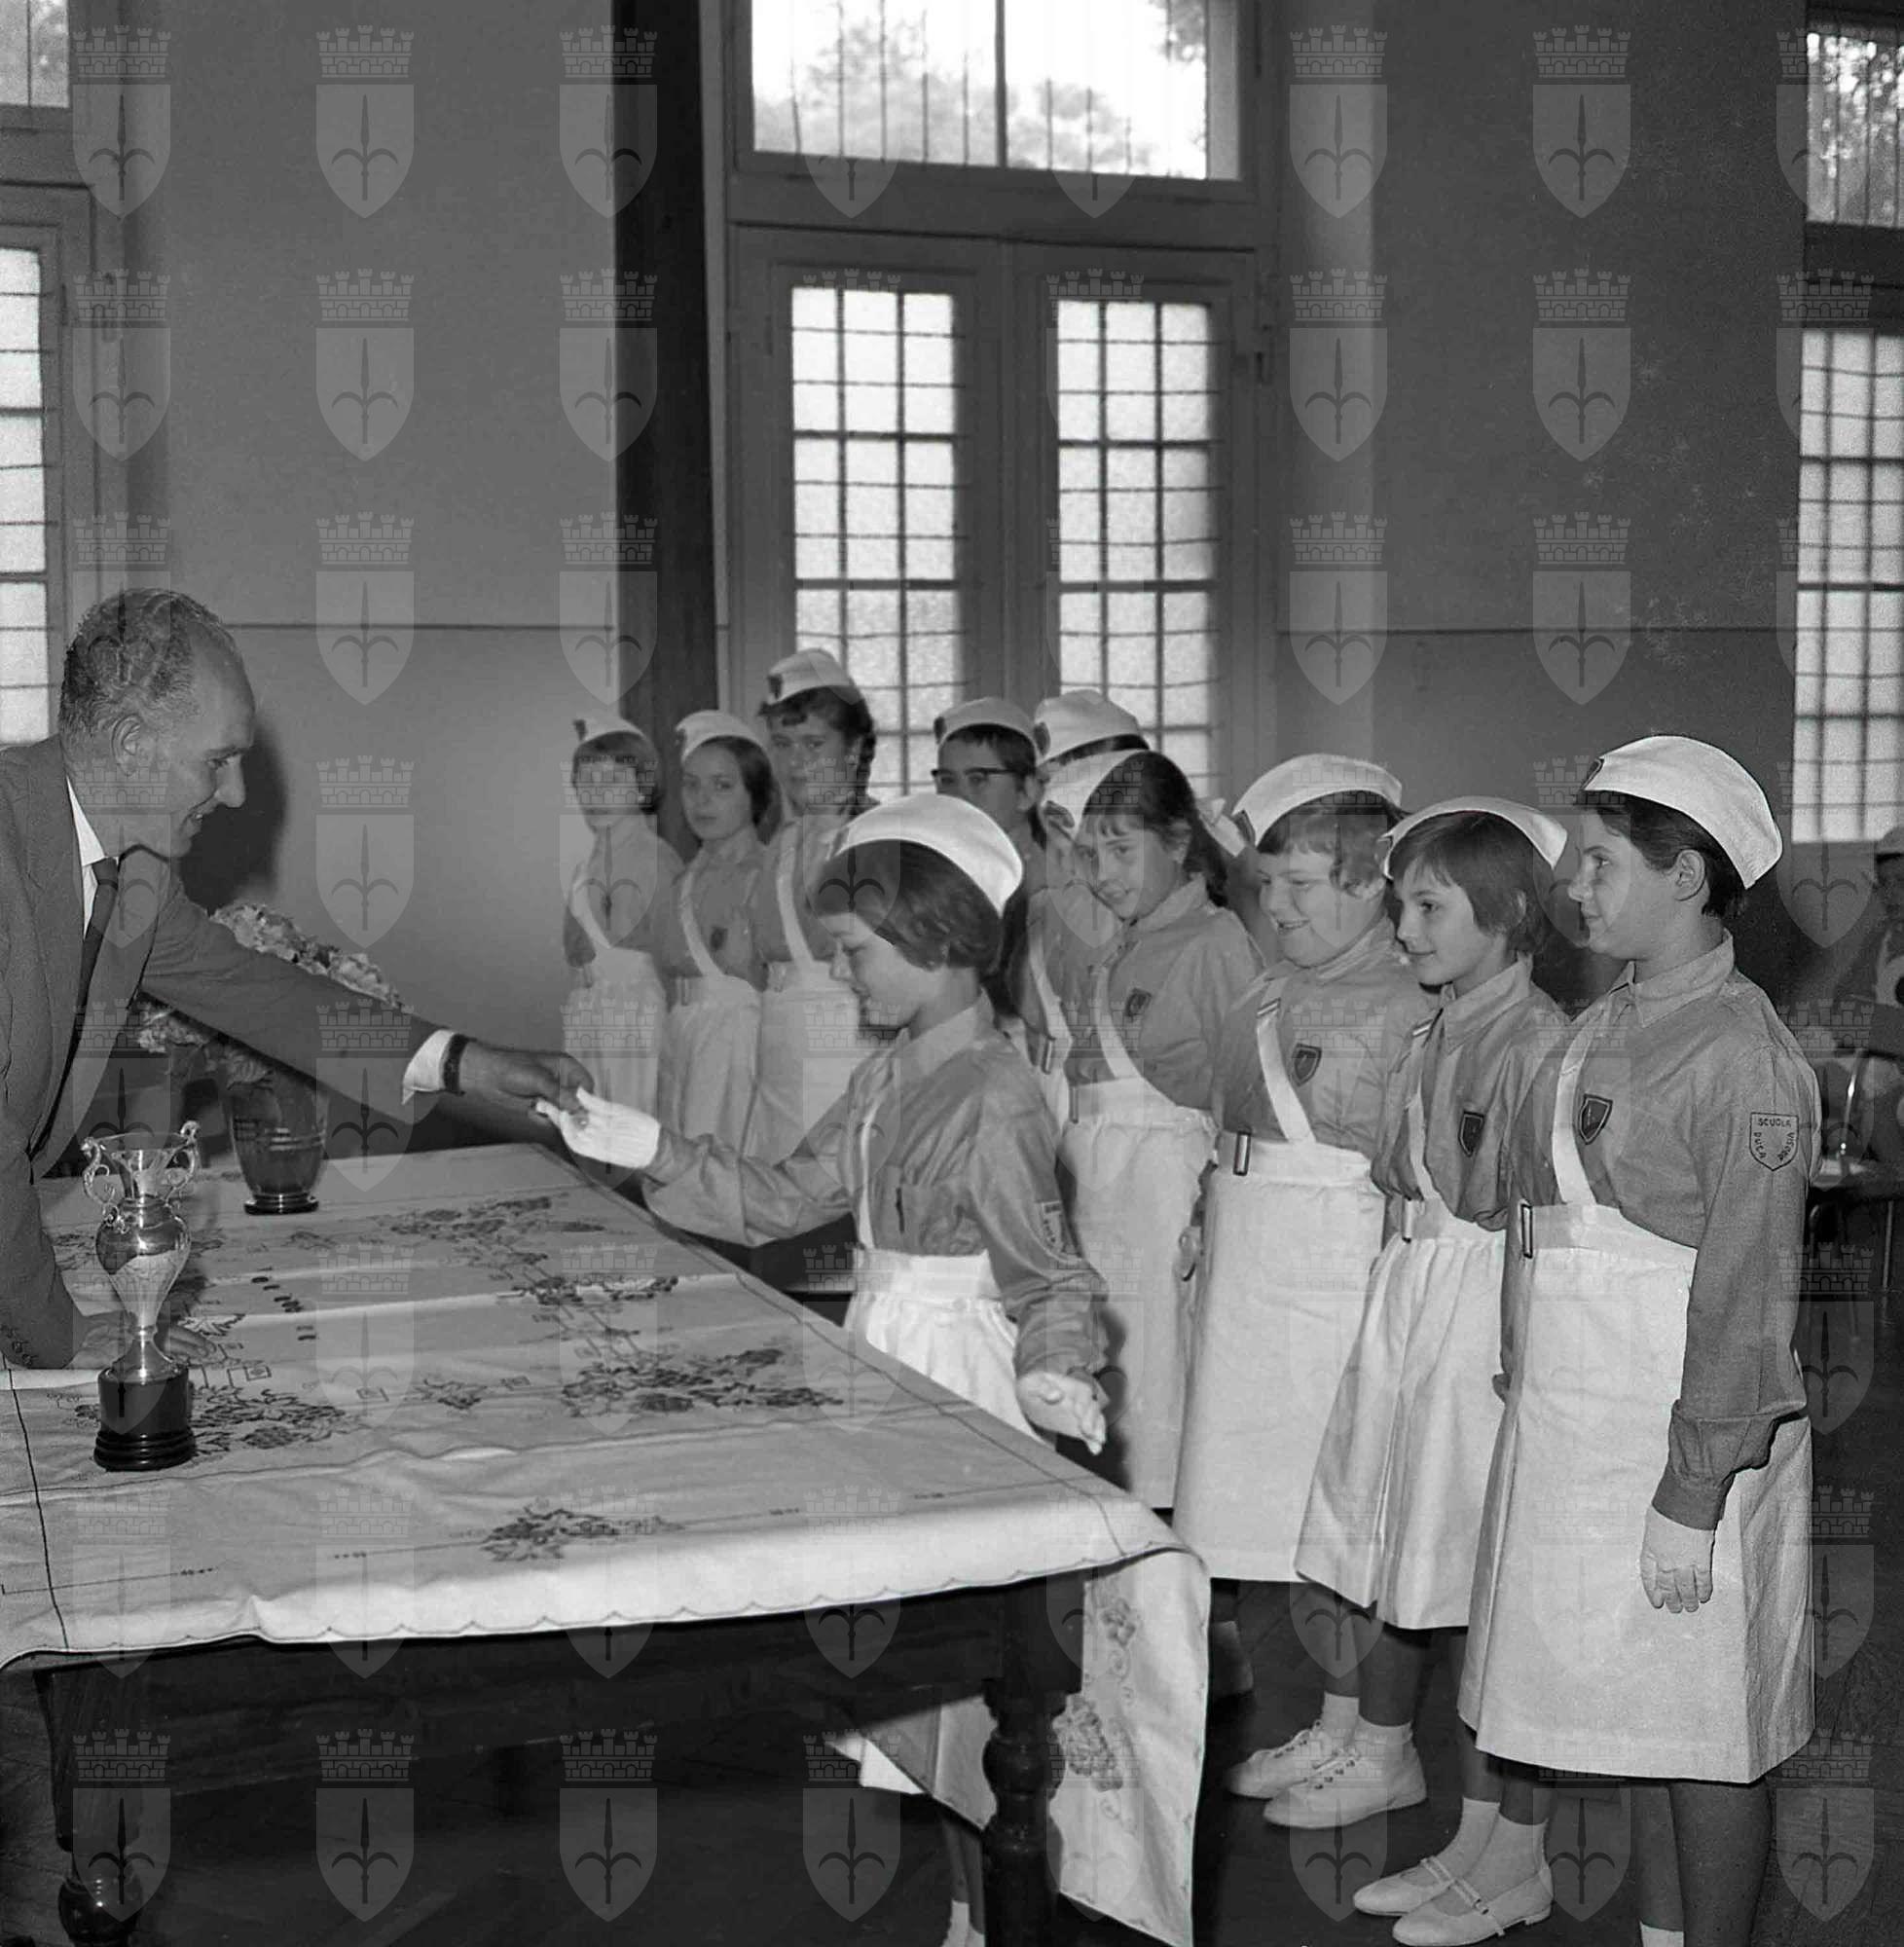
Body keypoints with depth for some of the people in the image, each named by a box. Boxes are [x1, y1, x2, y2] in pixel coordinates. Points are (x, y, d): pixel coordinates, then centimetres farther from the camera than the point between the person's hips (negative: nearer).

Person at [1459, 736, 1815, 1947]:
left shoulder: (1742, 1056, -16)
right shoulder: (1611, 1025, 10)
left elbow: (1746, 1301, -18)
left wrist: (1691, 1499, -19)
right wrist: (1526, 1371, 13)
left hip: (1689, 1438, -8)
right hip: (1574, 1426, 8)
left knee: (1707, 1731, 4)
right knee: (1637, 1710, 17)